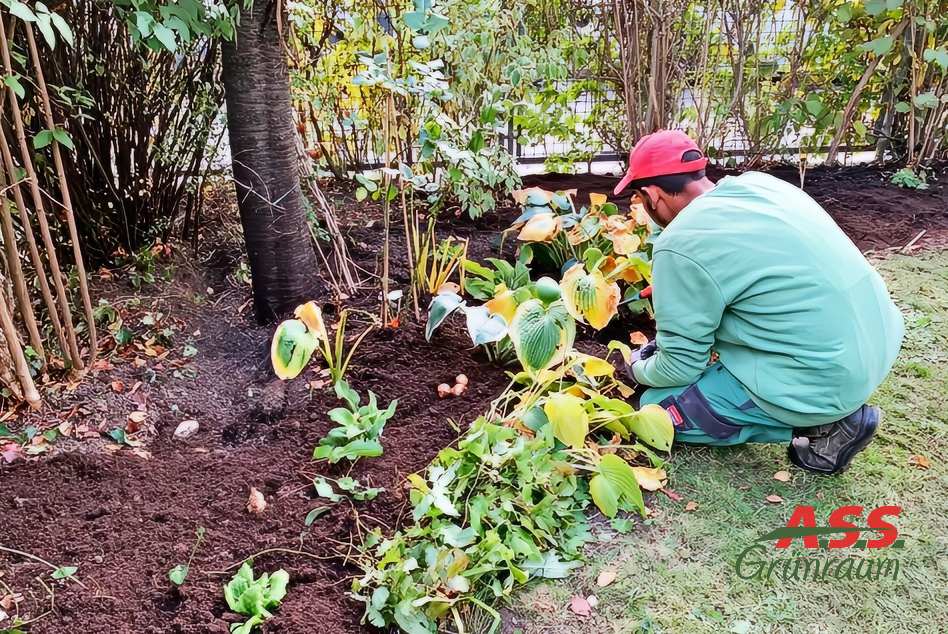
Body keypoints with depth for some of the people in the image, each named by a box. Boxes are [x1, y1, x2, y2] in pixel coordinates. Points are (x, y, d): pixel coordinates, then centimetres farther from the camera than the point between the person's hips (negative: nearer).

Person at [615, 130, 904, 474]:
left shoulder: (680, 247, -18)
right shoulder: (759, 183, 6)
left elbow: (680, 365, -9)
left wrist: (640, 371, 12)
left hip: (823, 381, -8)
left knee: (658, 406, 3)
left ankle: (821, 425, 1)